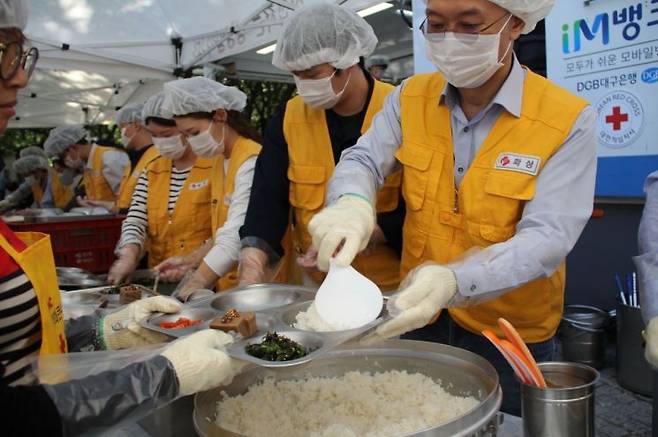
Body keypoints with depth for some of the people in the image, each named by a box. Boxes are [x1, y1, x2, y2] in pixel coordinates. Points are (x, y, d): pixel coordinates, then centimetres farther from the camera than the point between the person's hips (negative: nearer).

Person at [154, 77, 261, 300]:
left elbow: (236, 240, -20)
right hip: (227, 286, 7)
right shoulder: (219, 160, 13)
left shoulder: (251, 162, -14)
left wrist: (192, 288, -17)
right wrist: (190, 260, 6)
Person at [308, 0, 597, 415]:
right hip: (419, 319, 4)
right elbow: (363, 158, -8)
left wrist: (455, 281, -40)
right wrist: (352, 202, -34)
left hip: (511, 335, -3)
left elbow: (548, 236, -22)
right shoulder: (410, 98, -3)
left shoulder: (569, 120, -16)